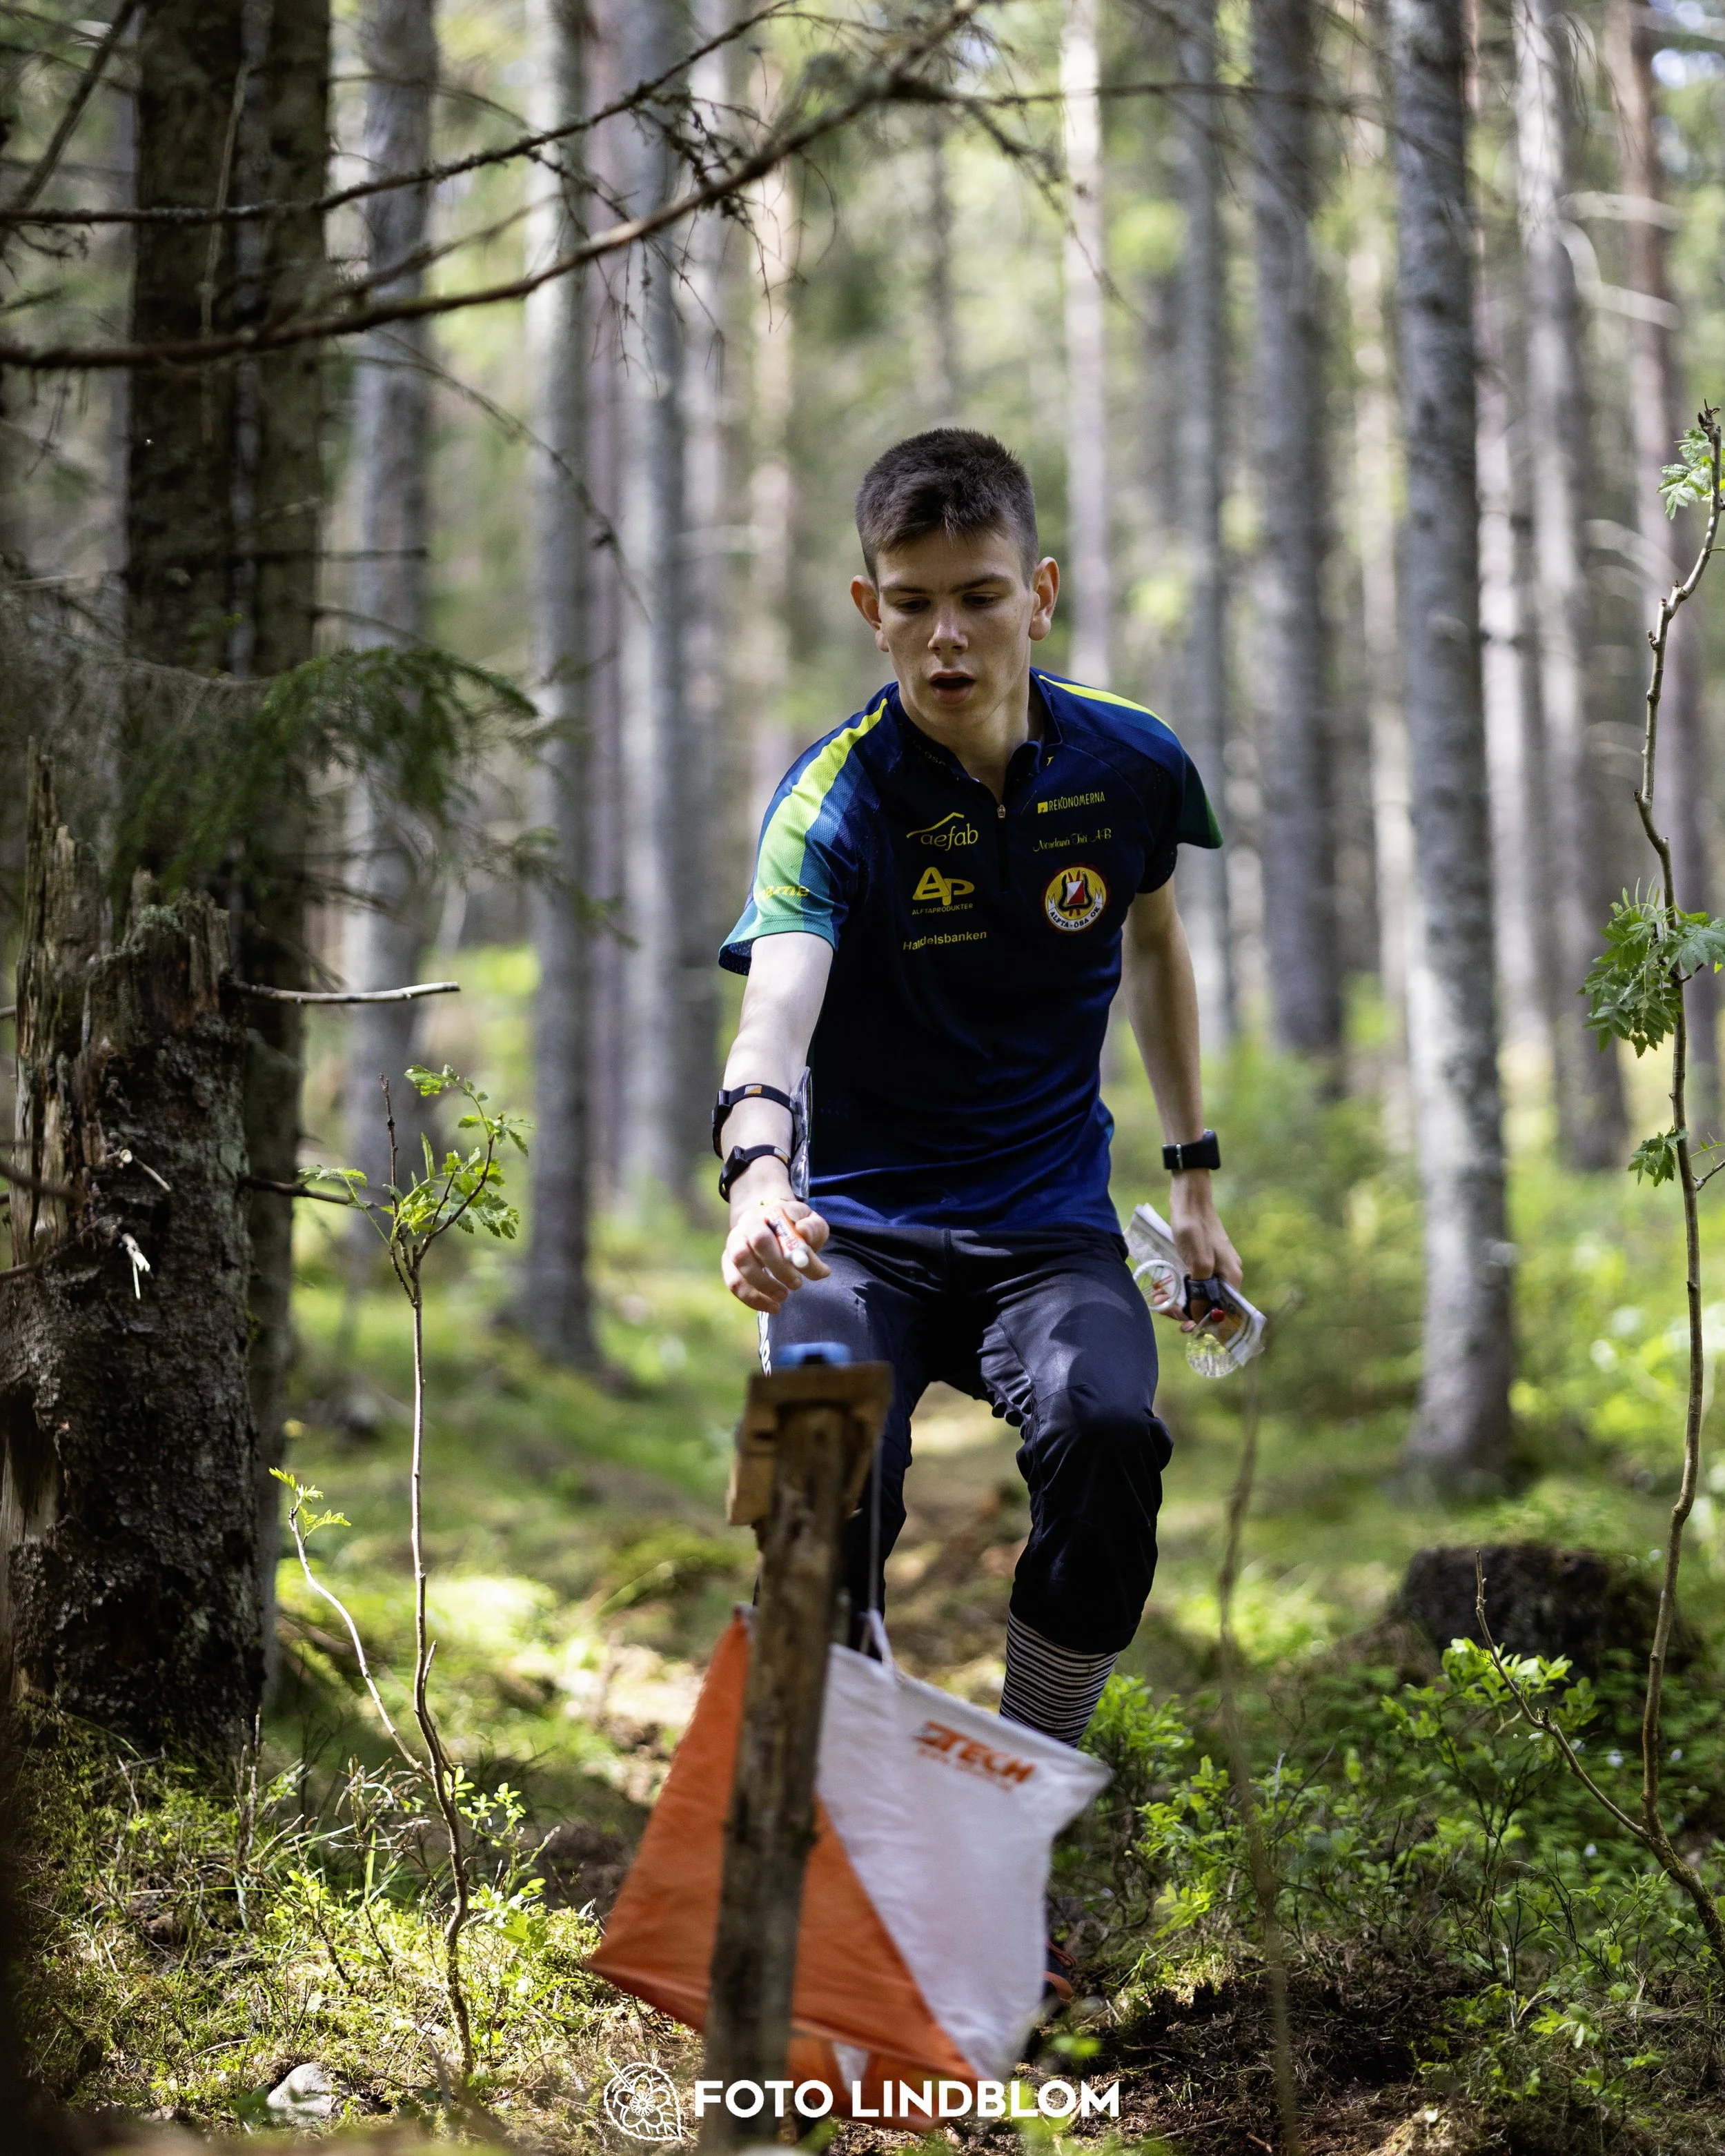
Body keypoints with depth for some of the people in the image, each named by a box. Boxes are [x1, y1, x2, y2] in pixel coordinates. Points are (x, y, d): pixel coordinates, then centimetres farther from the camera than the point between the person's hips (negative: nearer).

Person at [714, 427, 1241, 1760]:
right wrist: (757, 1171, -53)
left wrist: (1195, 1174, 19)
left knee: (1107, 1435, -30)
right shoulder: (835, 798, -15)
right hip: (864, 1230, -2)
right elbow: (776, 1010, -32)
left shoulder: (1131, 765, -2)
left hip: (1054, 1227, 2)